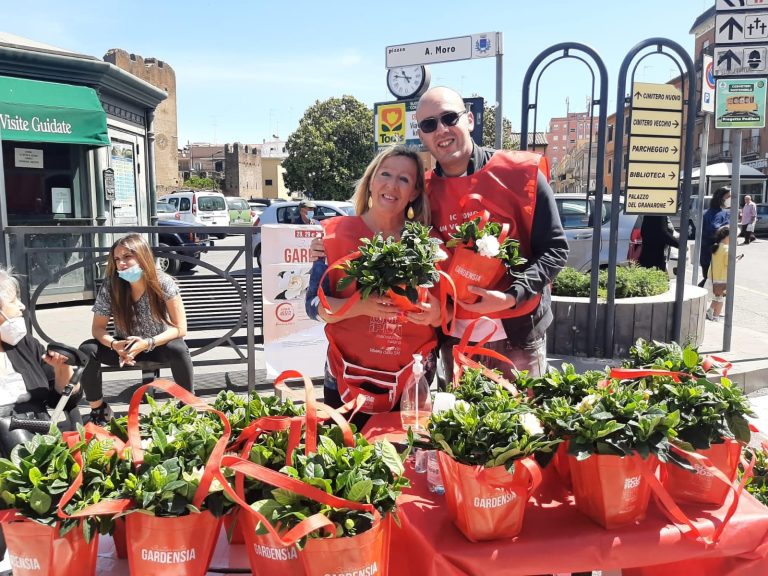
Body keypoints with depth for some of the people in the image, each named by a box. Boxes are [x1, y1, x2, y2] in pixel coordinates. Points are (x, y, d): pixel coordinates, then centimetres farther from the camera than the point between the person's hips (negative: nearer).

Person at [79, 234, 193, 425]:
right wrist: (115, 345, -32)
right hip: (124, 347, 3)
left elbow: (180, 328, -21)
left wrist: (148, 343, -34)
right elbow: (98, 328, -10)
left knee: (178, 349, -35)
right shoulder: (110, 286, -16)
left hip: (158, 345, -2)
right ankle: (98, 409, -3)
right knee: (87, 350, -23)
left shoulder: (163, 283, -21)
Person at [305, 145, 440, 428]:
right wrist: (361, 306, -24)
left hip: (412, 382, 2)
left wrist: (435, 313, -16)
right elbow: (314, 305, -7)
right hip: (347, 380, -1)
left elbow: (444, 311, 7)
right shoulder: (337, 233, -3)